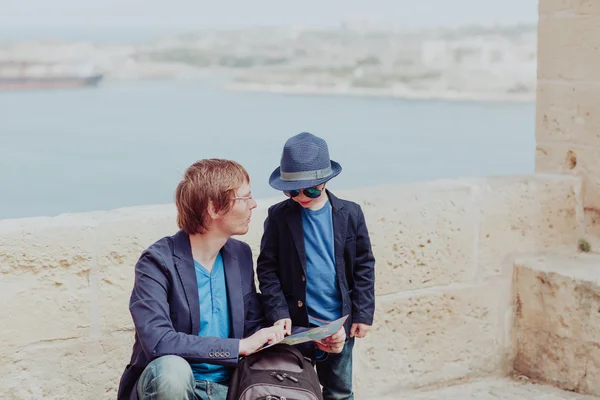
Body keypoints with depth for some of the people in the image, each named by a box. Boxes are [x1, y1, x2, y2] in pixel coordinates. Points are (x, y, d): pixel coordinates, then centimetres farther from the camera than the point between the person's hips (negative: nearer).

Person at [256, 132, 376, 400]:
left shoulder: (349, 214, -2)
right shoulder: (278, 217, -5)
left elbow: (364, 266, 1)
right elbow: (267, 269, -4)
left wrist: (363, 313, -3)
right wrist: (278, 312, -14)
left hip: (340, 323, 1)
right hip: (296, 323, -1)